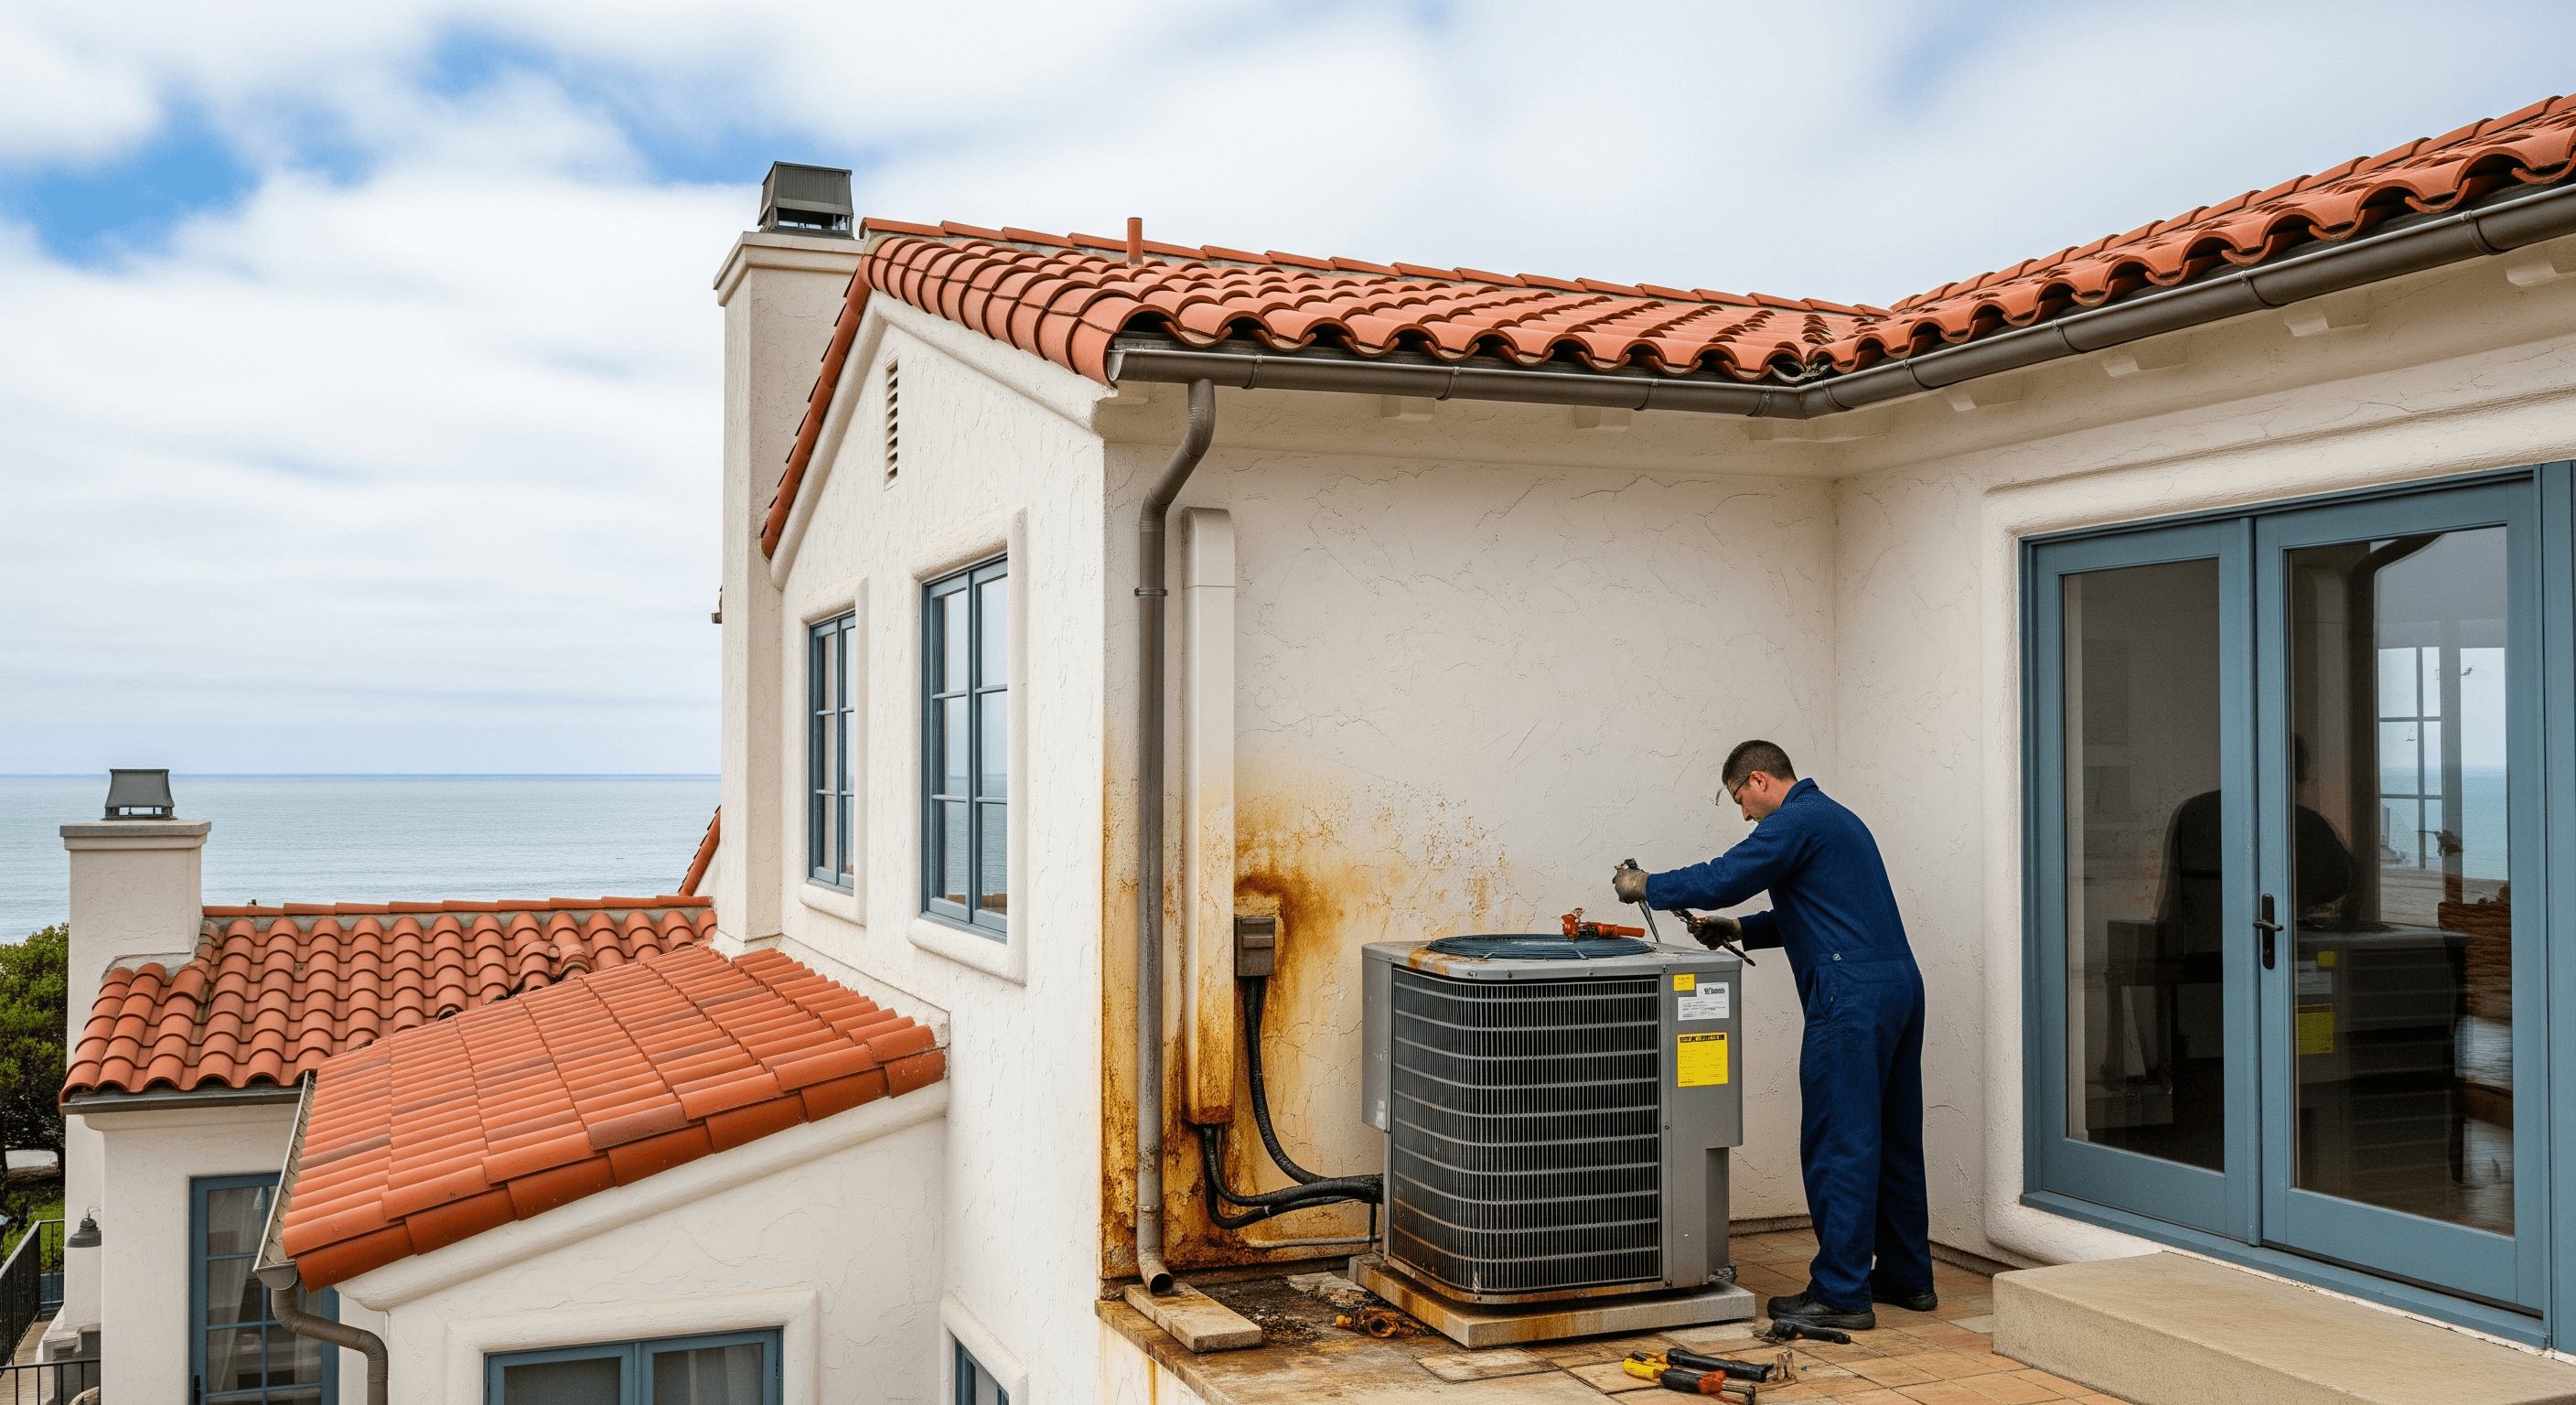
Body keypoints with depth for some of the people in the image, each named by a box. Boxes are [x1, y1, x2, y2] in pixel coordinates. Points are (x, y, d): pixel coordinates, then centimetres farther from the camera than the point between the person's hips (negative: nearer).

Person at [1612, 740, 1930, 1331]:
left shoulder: (1796, 821, -8)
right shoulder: (1834, 818, 24)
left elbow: (1723, 878, -16)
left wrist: (1647, 886, -3)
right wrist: (1742, 929, 22)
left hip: (1852, 994, -10)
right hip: (1901, 983, 10)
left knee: (1838, 1143, -6)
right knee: (1893, 1140, 15)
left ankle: (1842, 1293, -3)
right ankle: (1907, 1277, 23)